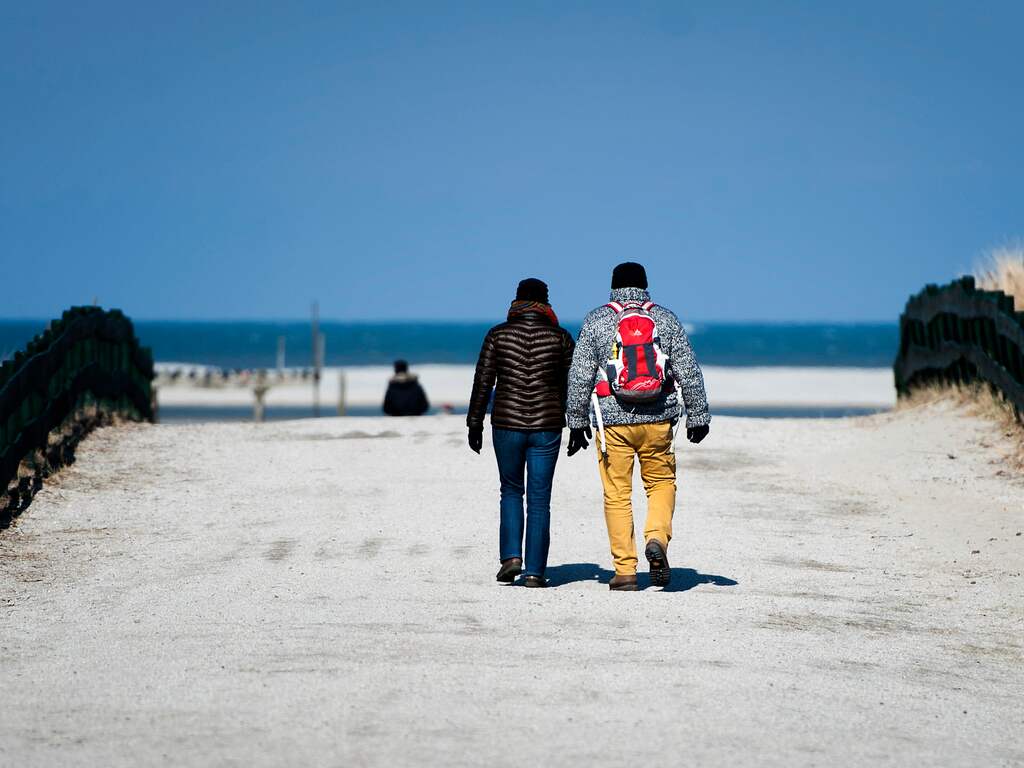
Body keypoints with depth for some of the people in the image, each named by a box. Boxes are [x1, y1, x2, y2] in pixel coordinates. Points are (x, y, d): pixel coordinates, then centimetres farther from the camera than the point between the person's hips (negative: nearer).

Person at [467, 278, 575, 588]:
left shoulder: (497, 335, 0)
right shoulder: (560, 337, 1)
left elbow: (483, 382, 0)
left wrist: (475, 423, 7)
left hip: (506, 424, 0)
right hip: (547, 426, 0)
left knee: (511, 491, 18)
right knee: (539, 499, 4)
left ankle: (511, 556, 2)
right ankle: (534, 571, 2)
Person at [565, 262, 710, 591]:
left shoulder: (596, 321, 2)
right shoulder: (665, 319, 5)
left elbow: (580, 376, 1)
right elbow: (689, 371, 4)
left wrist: (577, 421, 7)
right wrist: (698, 416, 10)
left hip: (613, 420, -1)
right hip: (658, 419, 1)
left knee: (617, 495, 4)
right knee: (661, 482, 16)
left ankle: (625, 570, 3)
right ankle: (657, 539, -11)